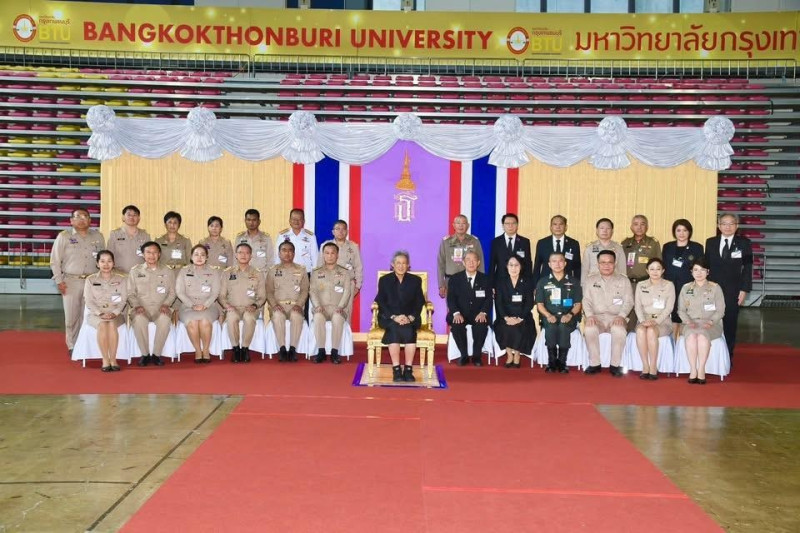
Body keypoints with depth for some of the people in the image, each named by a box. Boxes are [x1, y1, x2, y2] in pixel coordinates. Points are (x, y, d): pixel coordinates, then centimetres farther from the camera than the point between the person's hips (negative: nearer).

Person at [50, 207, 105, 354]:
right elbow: (55, 260, 4)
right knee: (71, 316, 1)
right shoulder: (64, 236, 4)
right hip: (71, 281, -1)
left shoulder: (98, 236, 11)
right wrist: (59, 281, -3)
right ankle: (72, 346, 11)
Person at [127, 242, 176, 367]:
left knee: (165, 319, -35)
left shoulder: (168, 271, 13)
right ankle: (145, 354, -16)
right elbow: (131, 293, 9)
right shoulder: (135, 271, 13)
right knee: (139, 319, -35)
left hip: (160, 308, 0)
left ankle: (157, 354, -18)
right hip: (141, 307, 0)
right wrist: (137, 305, -9)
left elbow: (172, 292, 11)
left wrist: (166, 304, -7)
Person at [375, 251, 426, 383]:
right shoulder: (384, 280, 11)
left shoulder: (415, 280, 13)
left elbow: (419, 303, 6)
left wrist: (410, 317, -14)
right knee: (394, 328, -34)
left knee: (409, 330, -33)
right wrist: (394, 317, -16)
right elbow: (381, 302, 1)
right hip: (389, 317, -1)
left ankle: (408, 369, -29)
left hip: (410, 317, 1)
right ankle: (396, 370, -32)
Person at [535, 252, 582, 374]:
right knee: (550, 327, -34)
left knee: (563, 327, -35)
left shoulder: (574, 282, 10)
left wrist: (570, 315, -14)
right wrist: (548, 315, -14)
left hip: (568, 317, 0)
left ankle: (562, 362, -19)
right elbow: (539, 304, 6)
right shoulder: (543, 282, 11)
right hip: (549, 317, 1)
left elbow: (578, 304, 6)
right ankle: (552, 362, -18)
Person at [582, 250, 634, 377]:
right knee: (589, 329, -33)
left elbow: (628, 301, 3)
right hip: (597, 317, 1)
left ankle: (615, 365, -22)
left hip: (616, 318, -1)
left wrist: (621, 315, -15)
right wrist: (589, 315, -14)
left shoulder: (623, 280, 11)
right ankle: (595, 364, -20)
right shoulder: (589, 280, 14)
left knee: (619, 330, -35)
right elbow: (586, 300, 5)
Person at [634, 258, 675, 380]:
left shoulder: (669, 285, 7)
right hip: (644, 319, 2)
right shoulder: (641, 285, 14)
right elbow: (638, 306, 5)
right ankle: (645, 366, -29)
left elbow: (669, 307, -2)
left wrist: (656, 321, -16)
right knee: (640, 330, -34)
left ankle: (653, 367, -28)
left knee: (651, 331, -36)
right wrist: (643, 320, -13)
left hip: (662, 321, -2)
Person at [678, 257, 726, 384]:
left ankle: (701, 370, -30)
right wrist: (688, 321, -8)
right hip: (691, 323, 1)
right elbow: (681, 310, 11)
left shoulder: (715, 288, 8)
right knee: (691, 336, -33)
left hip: (710, 324, -1)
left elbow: (720, 310, 3)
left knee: (702, 335, -35)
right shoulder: (686, 288, 15)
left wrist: (710, 322, -14)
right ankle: (693, 370, -30)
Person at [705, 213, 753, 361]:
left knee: (730, 325, 5)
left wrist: (744, 290, -6)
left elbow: (747, 268, 0)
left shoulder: (744, 243, 2)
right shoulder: (710, 242, 8)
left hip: (732, 292, -1)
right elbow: (706, 266, 9)